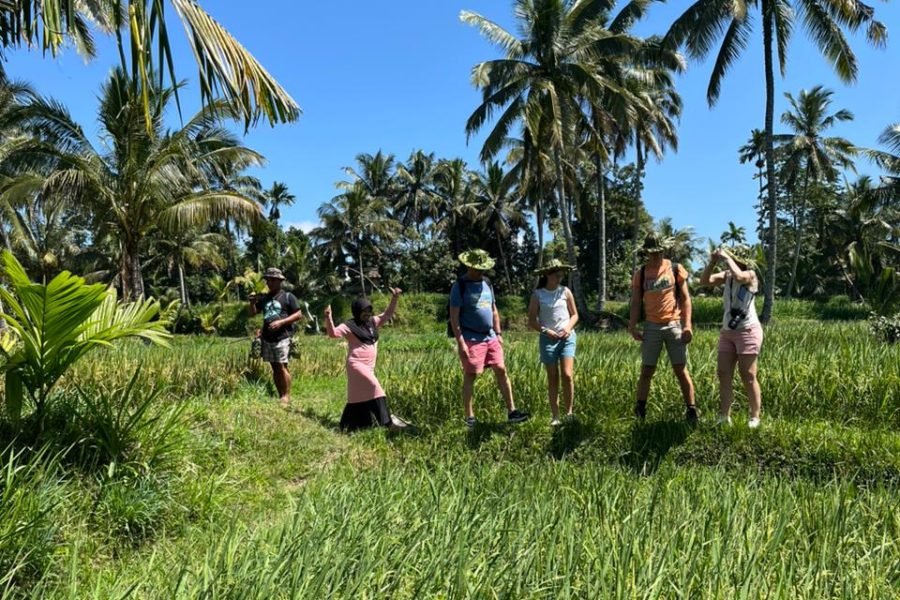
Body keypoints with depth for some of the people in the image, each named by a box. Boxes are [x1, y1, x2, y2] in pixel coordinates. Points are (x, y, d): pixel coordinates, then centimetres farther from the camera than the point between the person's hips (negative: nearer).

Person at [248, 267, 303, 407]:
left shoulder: (288, 296, -1)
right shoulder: (264, 298, 13)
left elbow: (299, 315, -5)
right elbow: (252, 314, 14)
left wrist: (281, 322, -14)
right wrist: (252, 302, -6)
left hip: (282, 337, -5)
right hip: (267, 338, 5)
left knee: (282, 367, -11)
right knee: (275, 368, 8)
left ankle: (287, 397, -7)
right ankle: (280, 397, 15)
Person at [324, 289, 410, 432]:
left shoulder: (373, 322, 12)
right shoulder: (349, 326, -7)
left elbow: (388, 314, 18)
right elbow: (333, 333, -19)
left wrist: (394, 298, 7)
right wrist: (328, 318, -34)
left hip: (369, 366, 8)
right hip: (356, 364, -8)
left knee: (360, 397, 13)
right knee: (374, 387, -24)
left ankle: (347, 426, 26)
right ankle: (387, 420, -25)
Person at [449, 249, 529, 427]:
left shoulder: (487, 284, 14)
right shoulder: (460, 286, -7)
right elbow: (454, 317, -11)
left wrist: (499, 333, 14)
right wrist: (460, 342, -17)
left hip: (490, 337, 6)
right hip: (471, 339, -6)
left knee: (501, 370, 3)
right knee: (470, 376, 0)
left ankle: (511, 411, 10)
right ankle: (469, 417, 9)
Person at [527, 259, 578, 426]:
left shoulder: (565, 291, 2)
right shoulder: (537, 295, -2)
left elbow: (574, 314, 10)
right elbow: (531, 321, 0)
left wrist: (568, 327, -9)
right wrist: (546, 331, -15)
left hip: (567, 337, 1)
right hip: (548, 339, -1)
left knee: (567, 375, -11)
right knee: (552, 379, 3)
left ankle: (569, 412, 5)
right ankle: (555, 416, 11)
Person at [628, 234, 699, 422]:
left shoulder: (676, 269, 1)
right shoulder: (640, 274, 5)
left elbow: (685, 298, 1)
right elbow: (636, 302, 5)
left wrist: (687, 325, -9)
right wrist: (632, 327, -6)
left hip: (674, 326, -1)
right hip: (651, 327, 1)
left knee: (681, 370, 2)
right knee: (647, 371, 4)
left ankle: (691, 410, 11)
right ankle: (639, 411, 11)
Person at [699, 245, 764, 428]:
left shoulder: (750, 275, -9)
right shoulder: (726, 276, 7)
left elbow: (738, 276, -32)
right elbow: (704, 281, 1)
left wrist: (726, 257, -20)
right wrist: (712, 262, -9)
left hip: (748, 331, -6)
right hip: (727, 332, 7)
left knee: (748, 376, -3)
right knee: (723, 374, 4)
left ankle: (754, 418, 7)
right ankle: (724, 416, 9)